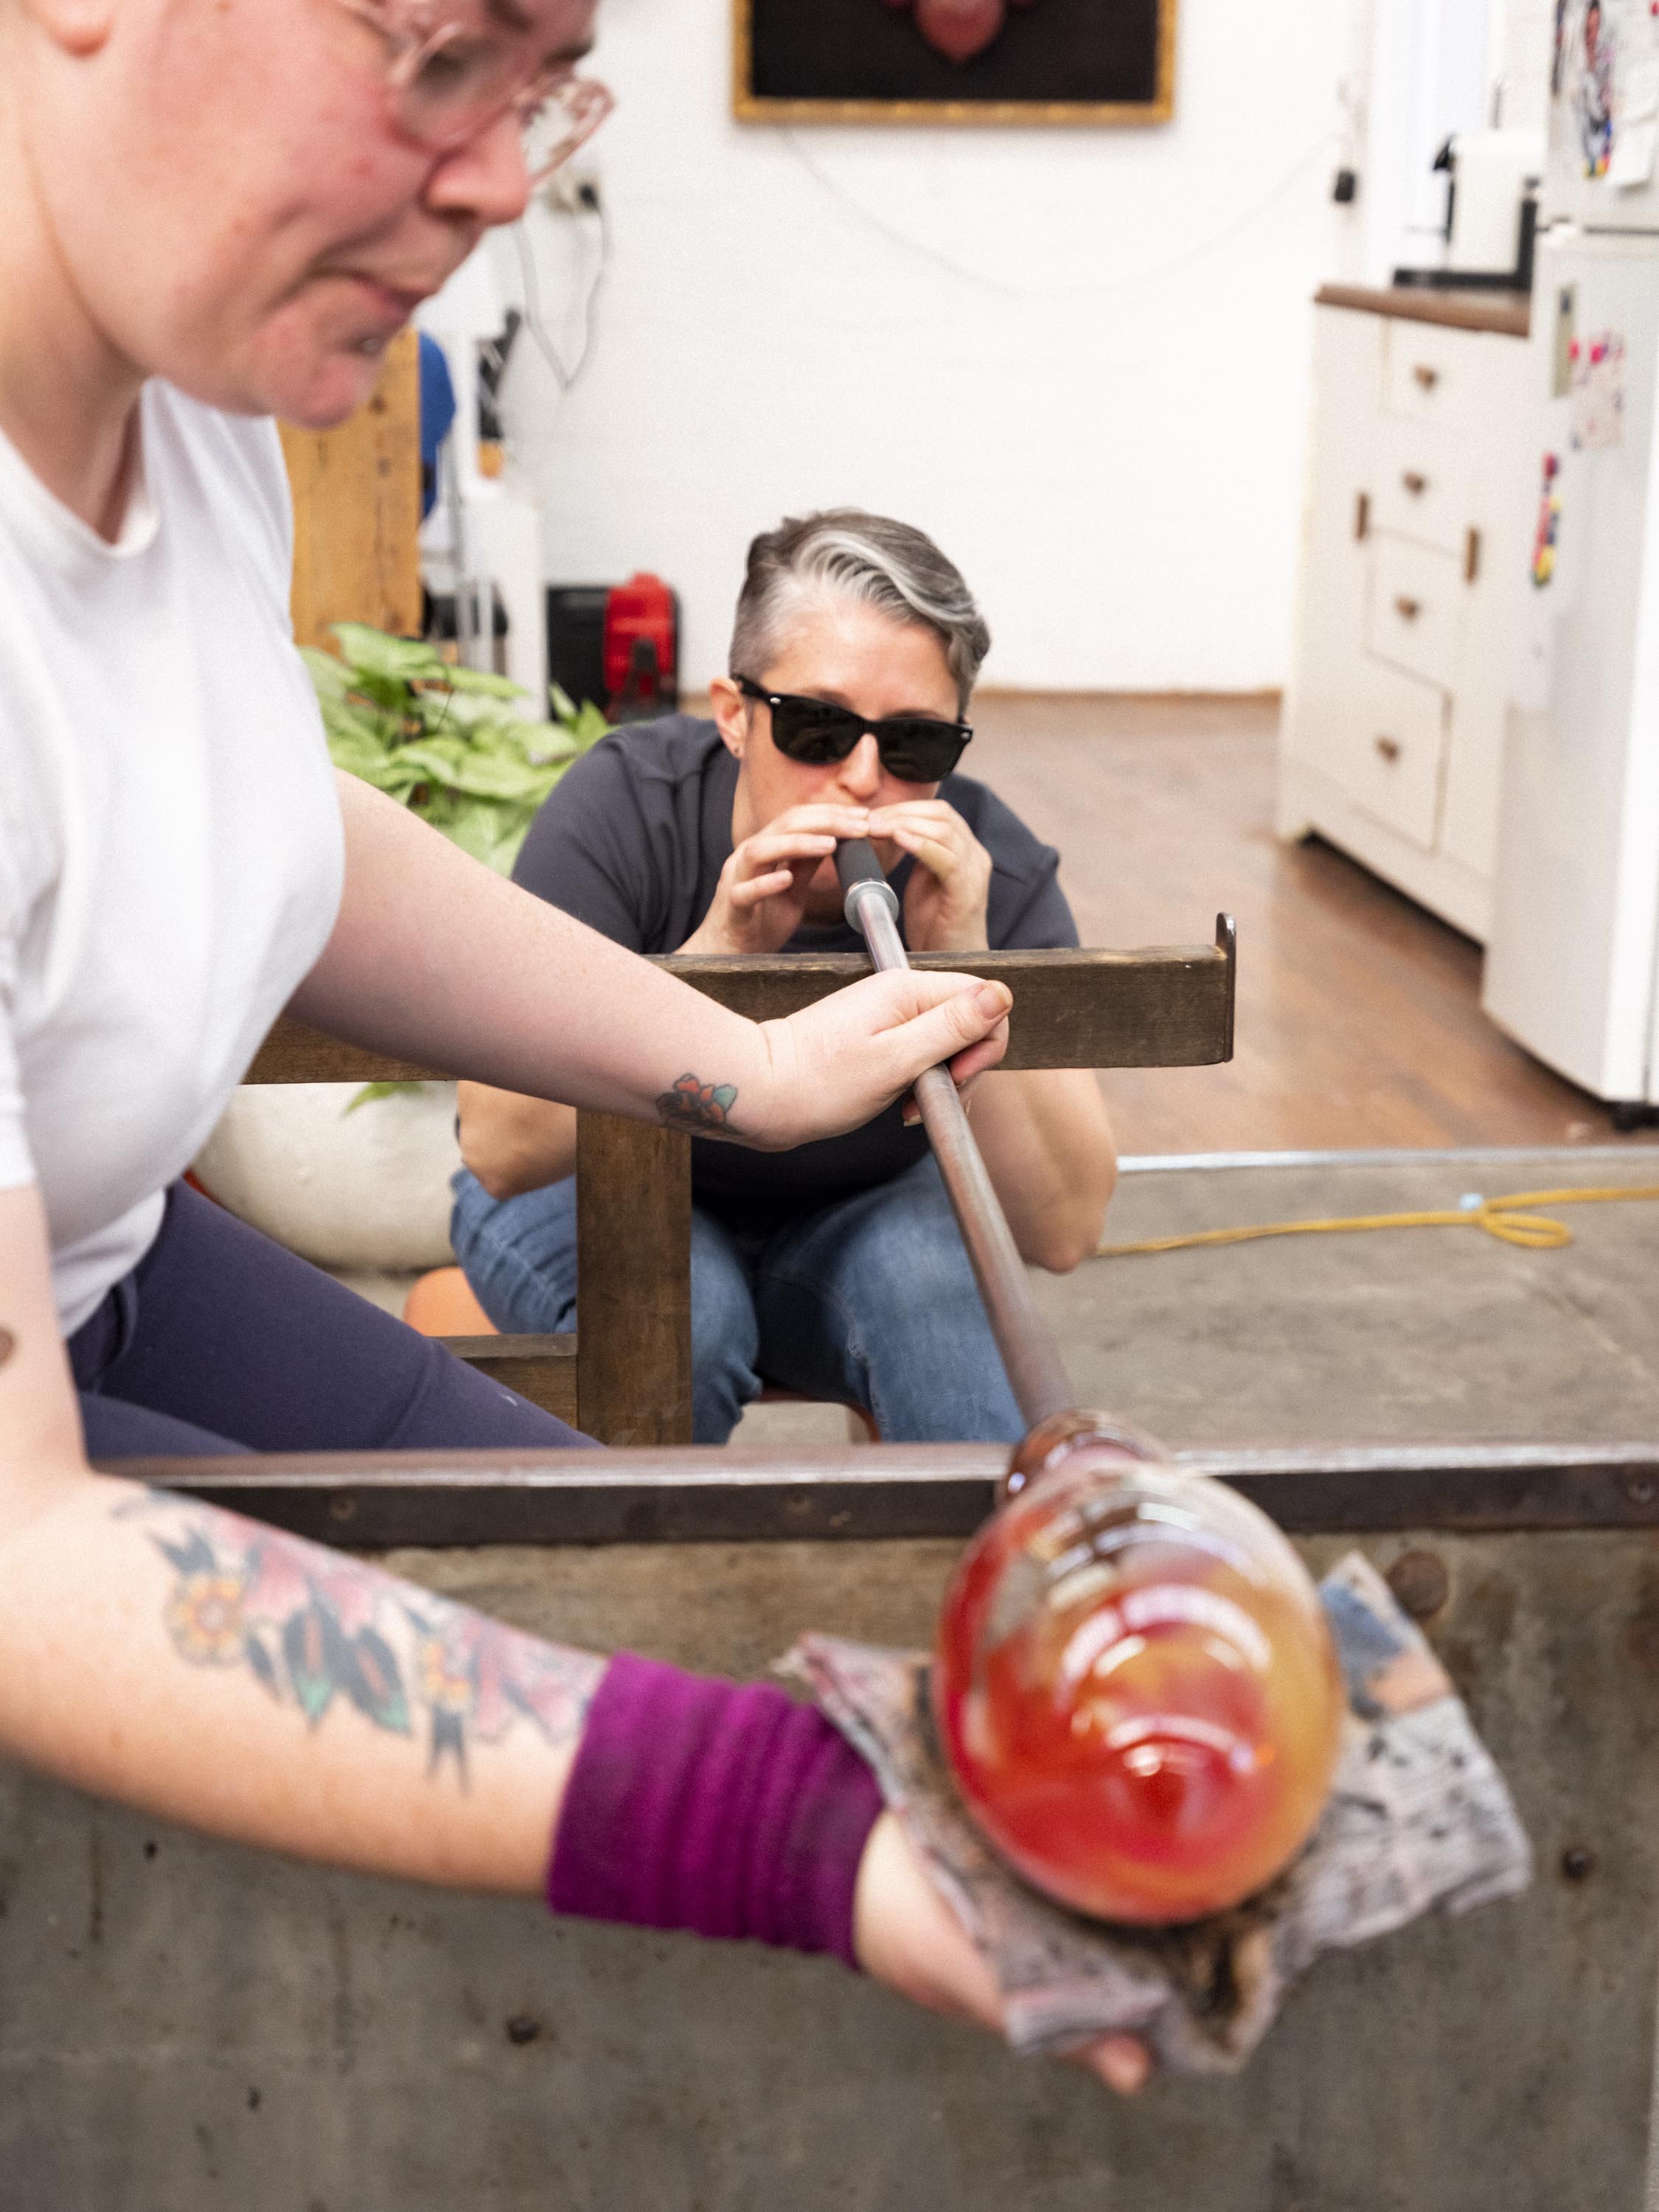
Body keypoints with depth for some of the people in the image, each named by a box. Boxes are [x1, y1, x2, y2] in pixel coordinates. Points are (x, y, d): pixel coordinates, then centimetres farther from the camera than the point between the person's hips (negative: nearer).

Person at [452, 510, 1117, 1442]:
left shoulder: (992, 870, -20)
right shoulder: (627, 809, -25)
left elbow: (1065, 1230, -25)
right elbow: (501, 1152, -31)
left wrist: (965, 968, -36)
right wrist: (718, 951, -41)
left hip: (849, 1224, 1)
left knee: (936, 1274, -29)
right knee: (680, 1310, -31)